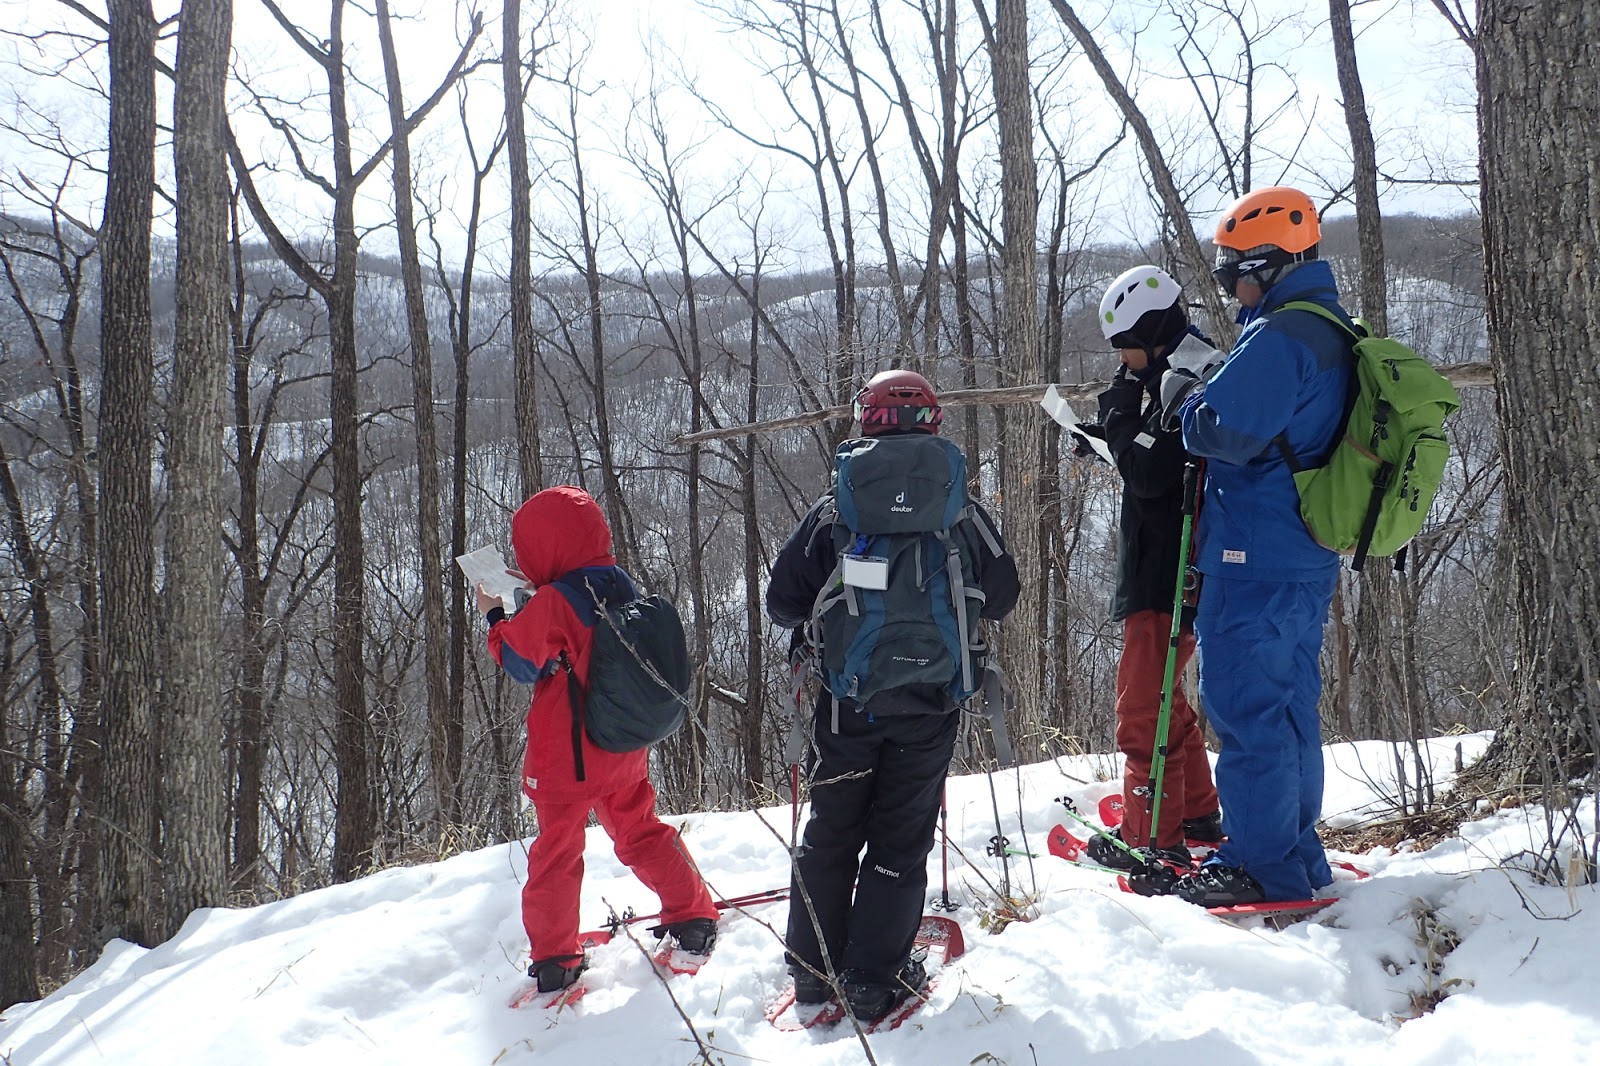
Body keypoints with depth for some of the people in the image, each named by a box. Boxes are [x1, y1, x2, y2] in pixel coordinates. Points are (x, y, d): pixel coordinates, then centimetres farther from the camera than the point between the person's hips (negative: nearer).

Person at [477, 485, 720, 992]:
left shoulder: (553, 603, -21)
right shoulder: (621, 588, 2)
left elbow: (522, 663, -11)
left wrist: (495, 616, 2)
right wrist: (537, 590, 11)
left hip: (568, 753, -6)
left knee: (557, 849, 5)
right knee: (639, 830, 22)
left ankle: (554, 958, 9)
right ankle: (693, 917, 26)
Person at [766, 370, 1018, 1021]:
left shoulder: (834, 508, -1)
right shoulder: (962, 511, 1)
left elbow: (782, 602, 0)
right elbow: (1001, 598, 10)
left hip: (848, 697, 0)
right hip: (931, 700, 0)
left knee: (831, 831, 14)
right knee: (901, 839, 8)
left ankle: (813, 969, 20)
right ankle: (874, 981, 9)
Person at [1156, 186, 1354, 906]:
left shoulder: (1279, 337, -17)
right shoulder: (1335, 335, 16)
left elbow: (1225, 431, -23)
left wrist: (1182, 396, -4)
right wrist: (1206, 393, 11)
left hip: (1254, 558, -10)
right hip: (1310, 560, 10)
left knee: (1245, 707, -4)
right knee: (1290, 704, 16)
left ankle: (1263, 868, 1)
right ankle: (1297, 856, 25)